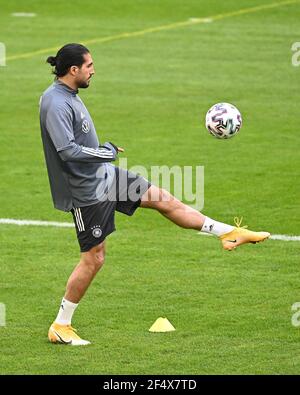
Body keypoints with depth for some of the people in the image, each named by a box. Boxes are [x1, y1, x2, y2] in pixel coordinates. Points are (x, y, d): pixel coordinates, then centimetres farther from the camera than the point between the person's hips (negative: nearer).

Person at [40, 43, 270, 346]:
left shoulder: (68, 95, 8)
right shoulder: (56, 104, -24)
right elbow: (68, 151, -32)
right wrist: (107, 152, -18)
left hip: (103, 175, 10)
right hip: (87, 190, -10)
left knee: (163, 199, 11)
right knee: (93, 258, -2)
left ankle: (229, 233, 21)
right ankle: (60, 327, 9)